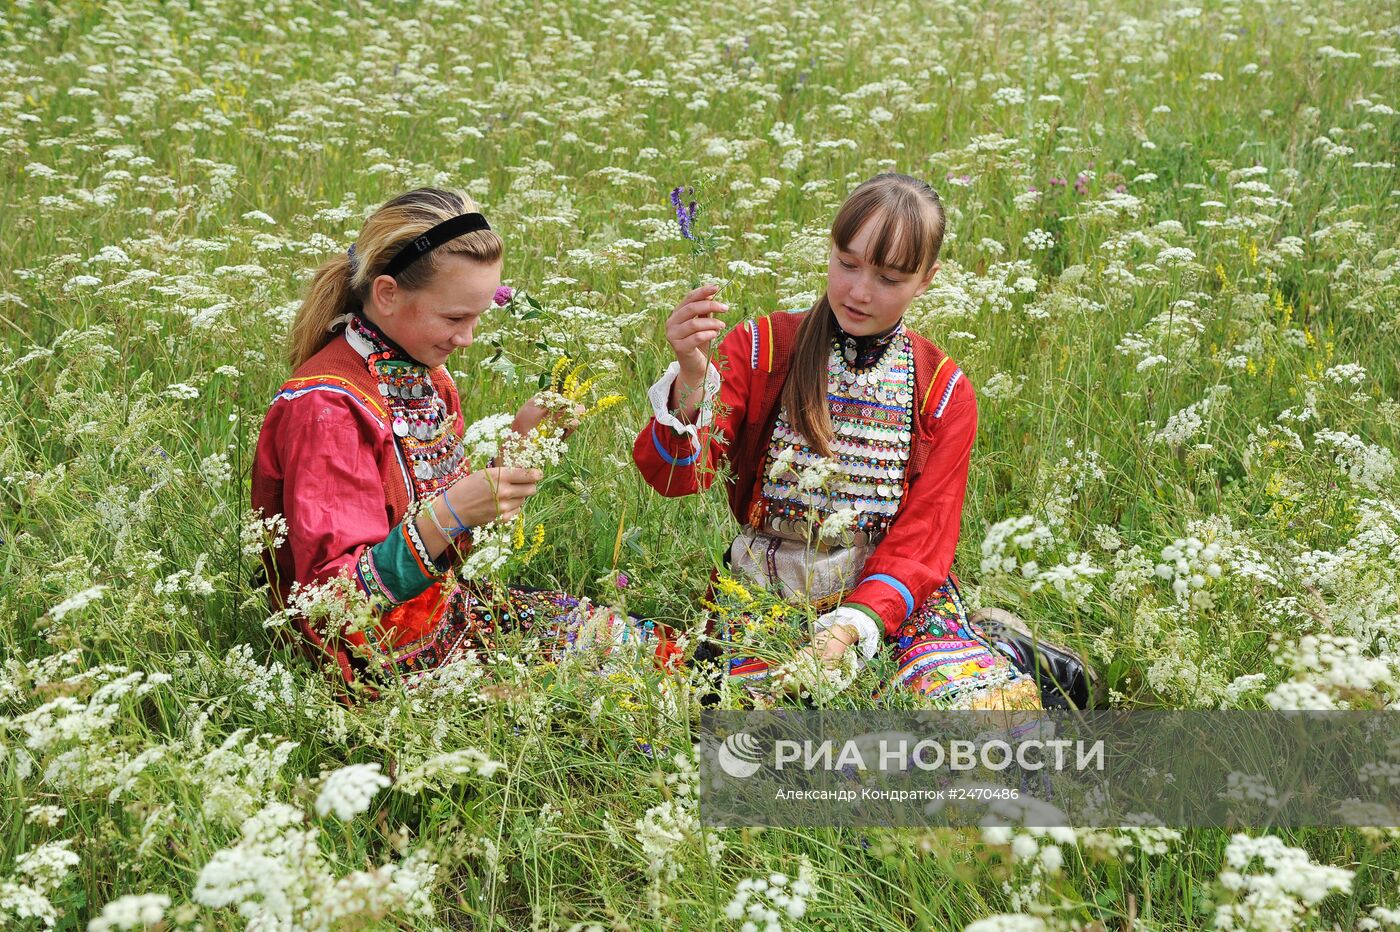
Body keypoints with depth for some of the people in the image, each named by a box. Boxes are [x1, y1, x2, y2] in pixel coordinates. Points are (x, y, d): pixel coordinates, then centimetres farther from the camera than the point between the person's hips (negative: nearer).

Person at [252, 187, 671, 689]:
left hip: (451, 604, 8)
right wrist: (449, 514, -35)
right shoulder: (326, 408, -23)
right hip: (388, 657, -8)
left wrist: (518, 441, -4)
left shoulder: (421, 372, 3)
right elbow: (336, 598, -24)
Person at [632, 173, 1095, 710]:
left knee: (983, 704, -29)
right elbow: (675, 478, -12)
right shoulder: (761, 348, -1)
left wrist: (848, 629, -23)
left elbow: (919, 543, -5)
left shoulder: (944, 392, 1)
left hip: (892, 599, -1)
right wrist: (690, 382, -33)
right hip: (766, 596, 2)